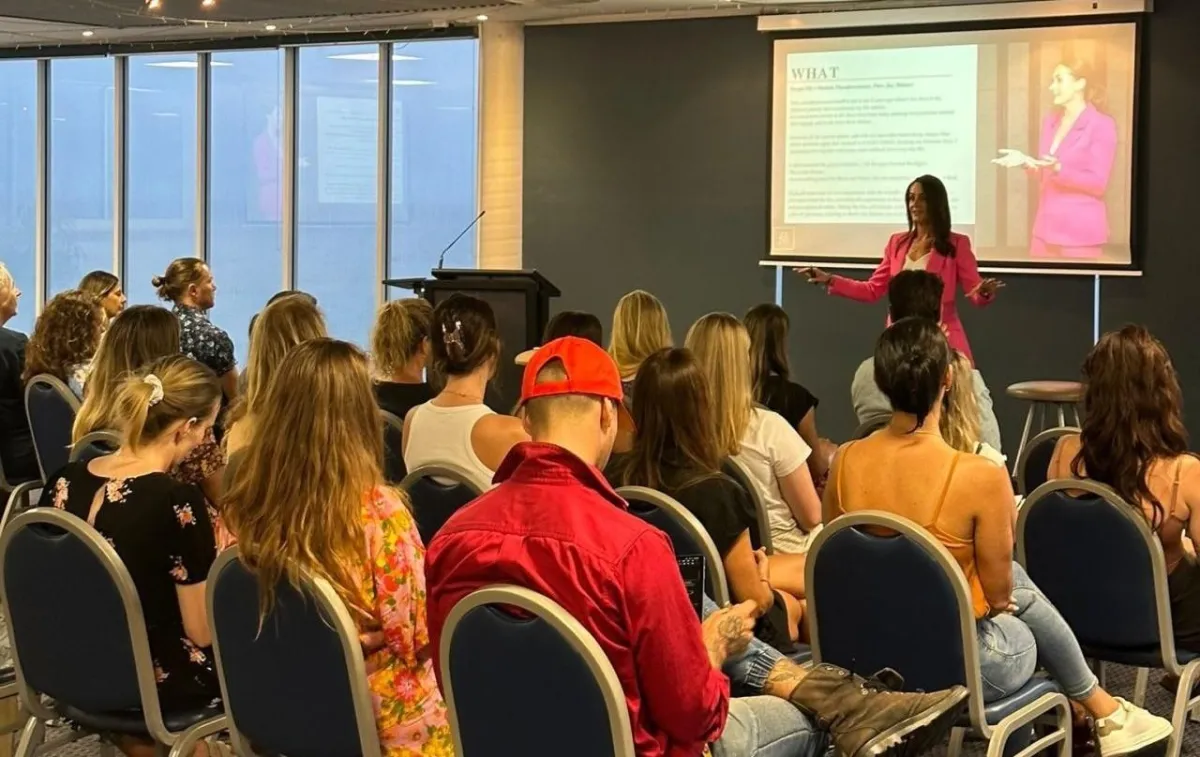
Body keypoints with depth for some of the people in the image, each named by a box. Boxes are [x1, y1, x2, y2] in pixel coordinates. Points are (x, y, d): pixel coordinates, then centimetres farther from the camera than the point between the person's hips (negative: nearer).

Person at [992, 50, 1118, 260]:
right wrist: (1026, 161, -2)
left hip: (1080, 231, -6)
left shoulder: (1102, 125, -8)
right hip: (1046, 227, 7)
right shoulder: (1051, 120, 12)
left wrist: (1058, 169, -23)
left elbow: (1098, 183, -12)